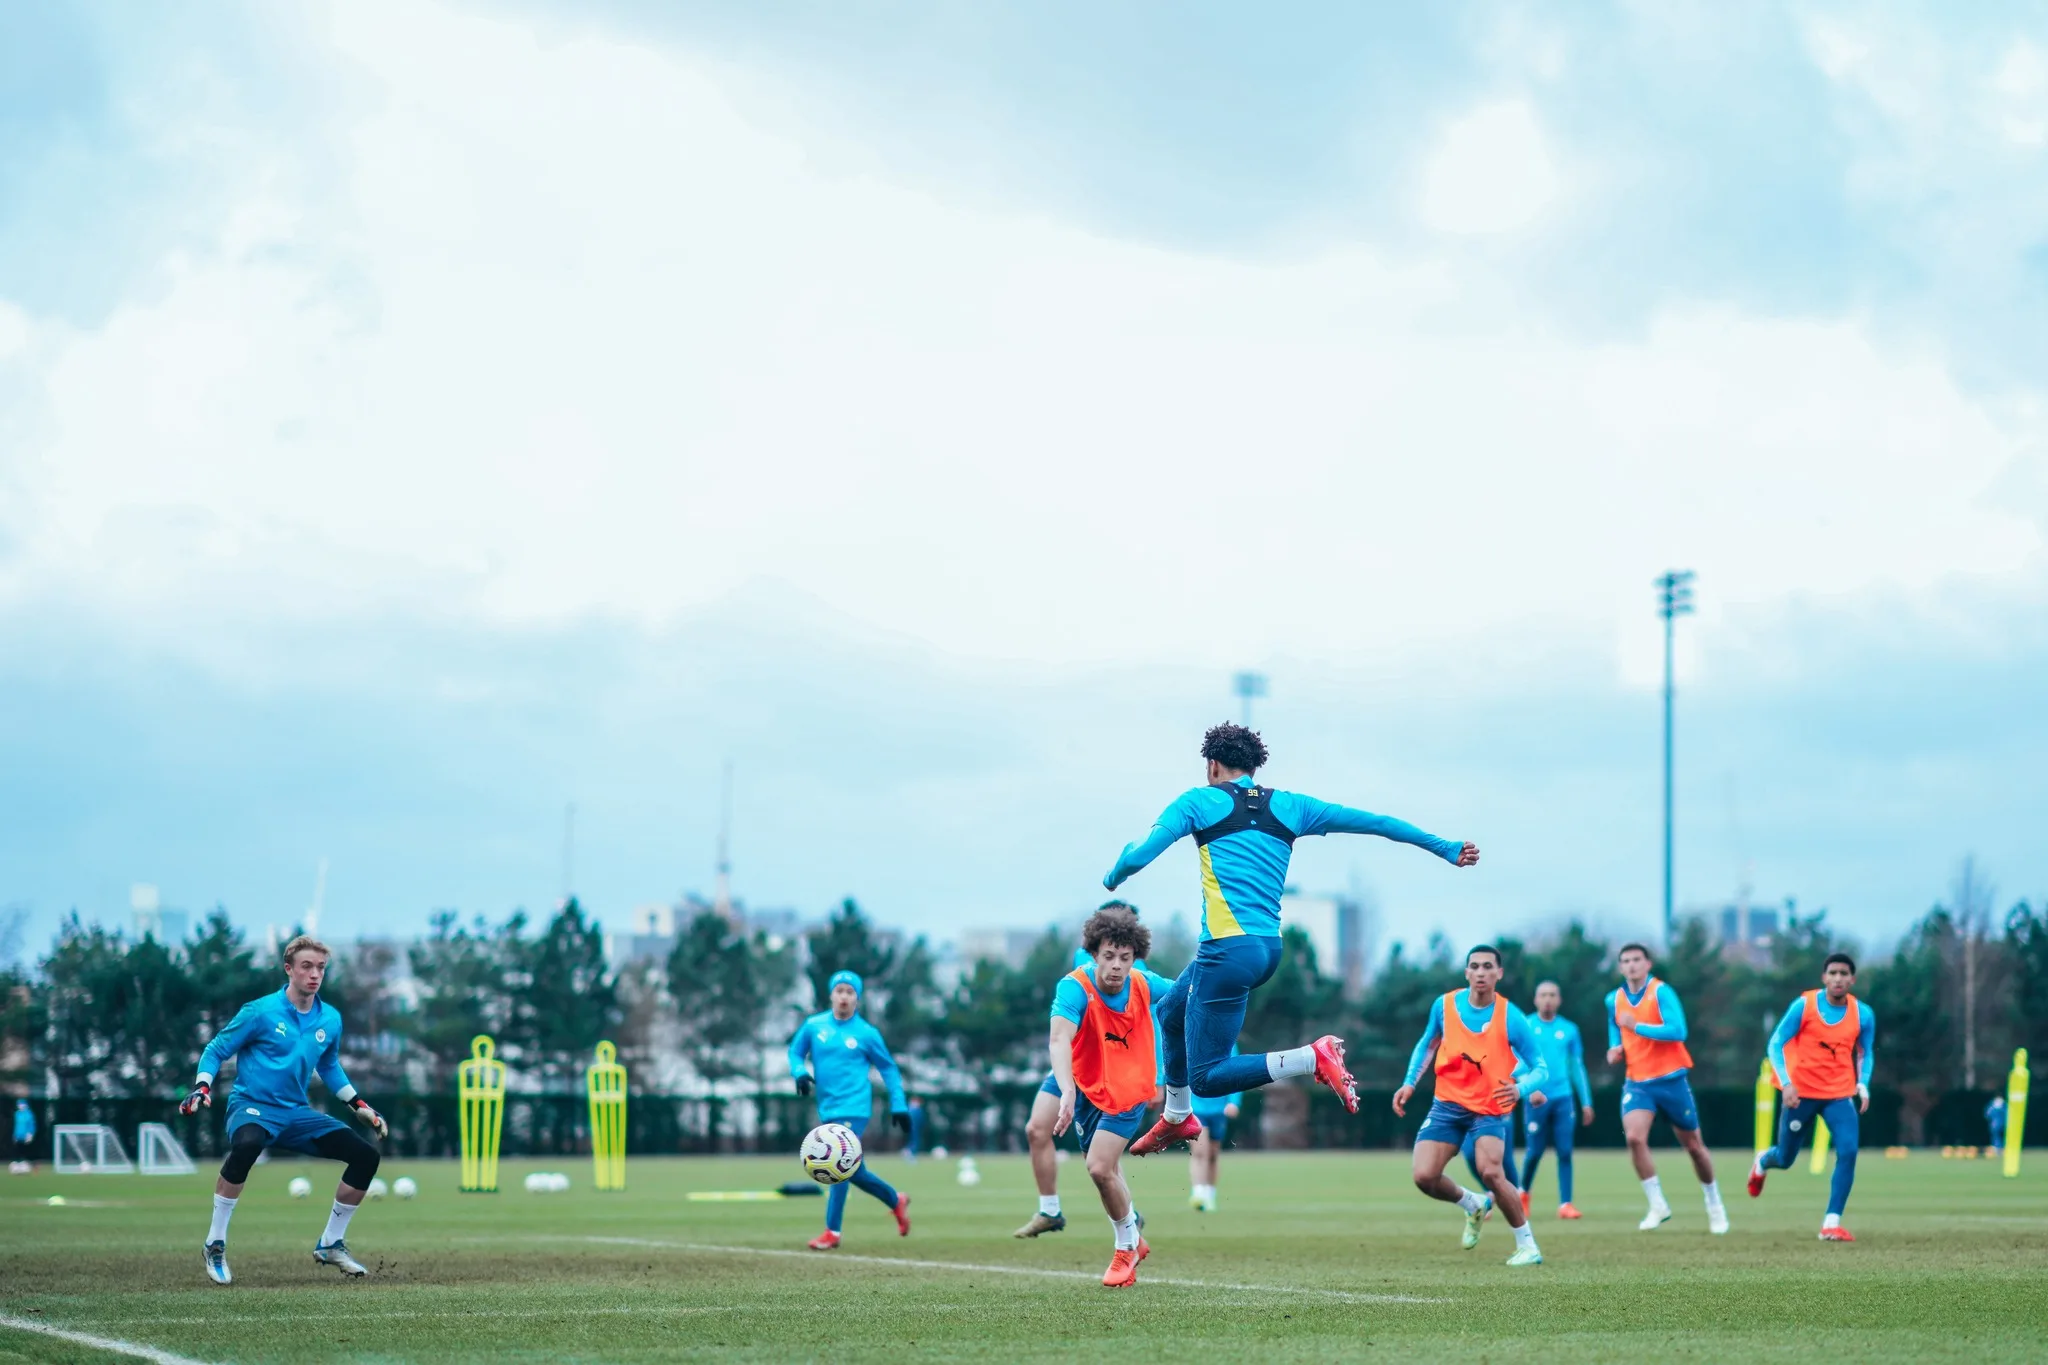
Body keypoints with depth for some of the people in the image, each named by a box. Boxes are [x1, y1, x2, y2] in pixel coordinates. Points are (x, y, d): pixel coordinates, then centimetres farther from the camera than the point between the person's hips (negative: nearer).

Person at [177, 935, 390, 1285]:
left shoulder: (330, 1020, 6)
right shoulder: (261, 1012, -10)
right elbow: (216, 1051, -2)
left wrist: (360, 1106, 20)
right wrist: (202, 1087, -19)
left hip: (297, 1114, 6)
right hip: (252, 1107, -6)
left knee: (365, 1155, -5)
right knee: (246, 1145, -41)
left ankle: (330, 1245, 13)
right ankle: (215, 1244, -26)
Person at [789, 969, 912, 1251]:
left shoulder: (867, 1033, -2)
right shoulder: (813, 1026, 5)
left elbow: (888, 1068, 7)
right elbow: (795, 1052, 15)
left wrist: (898, 1106, 3)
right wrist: (799, 1072, -7)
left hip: (853, 1109, -4)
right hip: (827, 1110, 4)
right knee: (854, 1172, 11)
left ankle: (832, 1232, -12)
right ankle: (896, 1201, 34)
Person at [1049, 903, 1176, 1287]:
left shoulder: (1143, 984, -19)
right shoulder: (1075, 987, -28)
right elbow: (1059, 1038, -46)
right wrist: (1067, 1092, -61)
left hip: (1129, 1090, -1)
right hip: (1087, 1086, 2)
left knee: (1100, 1167, -17)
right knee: (1106, 1169, 17)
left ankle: (1127, 1245, 7)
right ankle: (1133, 1239, 43)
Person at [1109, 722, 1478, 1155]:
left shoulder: (1200, 801, 0)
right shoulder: (1289, 806, 12)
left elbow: (1138, 855, -8)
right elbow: (1373, 822, 13)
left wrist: (1112, 878, 16)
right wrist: (1445, 847, 21)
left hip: (1228, 950, -8)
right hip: (1269, 947, 8)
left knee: (1206, 1078, -6)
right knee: (1172, 1012, 30)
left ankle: (1313, 1058, -22)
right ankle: (1177, 1119, 40)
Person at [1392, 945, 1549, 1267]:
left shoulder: (1511, 1018, -15)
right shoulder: (1444, 1005, -6)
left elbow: (1539, 1068, -10)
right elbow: (1427, 1044, 13)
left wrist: (1520, 1088, -31)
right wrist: (1410, 1083, 3)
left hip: (1490, 1108, -4)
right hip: (1448, 1103, 4)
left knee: (1490, 1171, -26)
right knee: (1424, 1176, -10)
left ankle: (1527, 1245, -8)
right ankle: (1473, 1205, 23)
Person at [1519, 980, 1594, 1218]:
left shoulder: (1569, 1030, 10)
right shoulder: (1525, 1027, 1)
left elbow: (1577, 1067, 14)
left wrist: (1586, 1102, 12)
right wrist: (1530, 1089, -21)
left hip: (1563, 1097, 2)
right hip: (1537, 1098, -2)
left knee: (1565, 1151, -6)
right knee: (1535, 1151, 2)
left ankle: (1565, 1203, -4)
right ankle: (1523, 1192, 27)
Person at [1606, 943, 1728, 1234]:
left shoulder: (1661, 992, -10)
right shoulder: (1614, 1000, 6)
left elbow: (1677, 1030, -22)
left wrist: (1637, 1026, -23)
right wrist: (1614, 1050, 3)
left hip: (1671, 1079, -3)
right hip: (1637, 1082, 3)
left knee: (1693, 1145, 9)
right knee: (1634, 1137, -22)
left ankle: (1715, 1204, 30)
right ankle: (1657, 1205, -10)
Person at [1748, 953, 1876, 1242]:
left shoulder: (1863, 1014, -3)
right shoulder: (1803, 1005, -12)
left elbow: (1865, 1053, 13)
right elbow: (1776, 1044, -7)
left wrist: (1863, 1085, -3)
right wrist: (1786, 1083, -19)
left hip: (1839, 1094, 2)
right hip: (1800, 1093, -1)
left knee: (1848, 1151, -20)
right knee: (1785, 1159, 10)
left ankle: (1832, 1223, -13)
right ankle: (1762, 1161, 50)